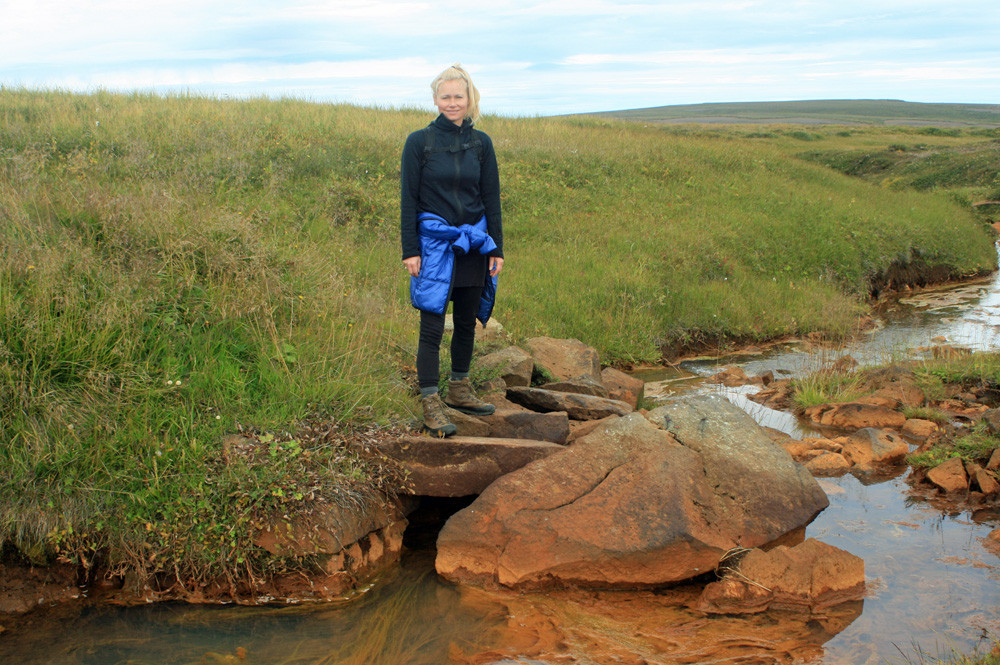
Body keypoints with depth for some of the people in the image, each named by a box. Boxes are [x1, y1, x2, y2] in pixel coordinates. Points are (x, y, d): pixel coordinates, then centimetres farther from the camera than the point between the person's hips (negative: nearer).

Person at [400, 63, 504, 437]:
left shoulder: (481, 143, 6)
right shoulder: (419, 142, -2)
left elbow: (492, 199, 8)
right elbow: (408, 199, -3)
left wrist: (497, 249, 4)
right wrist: (410, 250, -8)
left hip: (474, 245, 4)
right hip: (434, 245, -4)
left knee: (467, 321, 13)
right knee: (432, 325, -5)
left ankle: (459, 390, 29)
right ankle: (430, 403, 2)